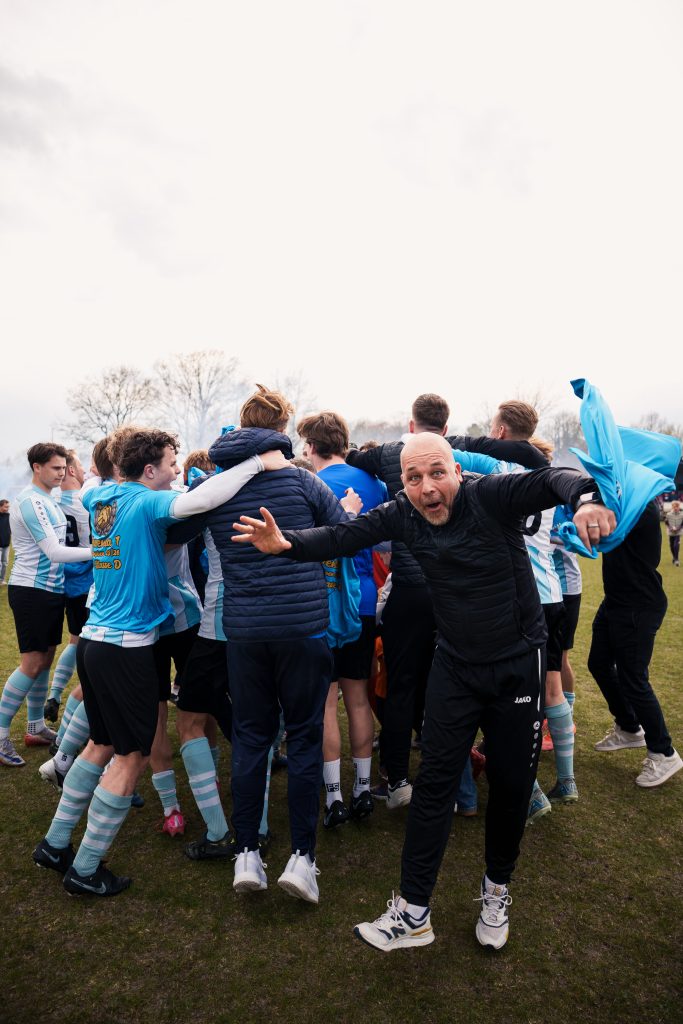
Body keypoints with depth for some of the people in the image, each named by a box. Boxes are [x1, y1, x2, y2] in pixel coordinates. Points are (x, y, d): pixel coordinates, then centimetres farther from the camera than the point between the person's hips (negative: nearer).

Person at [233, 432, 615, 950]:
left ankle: (497, 888, 37)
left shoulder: (492, 495, -21)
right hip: (456, 664, 2)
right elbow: (343, 536, -17)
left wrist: (585, 497, -57)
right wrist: (287, 542, -35)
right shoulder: (403, 514, -11)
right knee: (435, 781, 1)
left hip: (519, 662, -2)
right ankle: (414, 913, 14)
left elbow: (552, 480, -35)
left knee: (512, 782, 12)